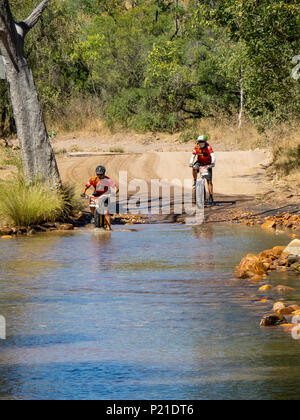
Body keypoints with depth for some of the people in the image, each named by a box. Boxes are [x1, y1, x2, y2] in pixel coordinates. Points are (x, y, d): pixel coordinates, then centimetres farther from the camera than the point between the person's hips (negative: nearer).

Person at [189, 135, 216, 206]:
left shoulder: (208, 147, -22)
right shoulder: (196, 148, -14)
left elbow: (213, 156, -32)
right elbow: (193, 156, -18)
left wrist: (212, 163, -50)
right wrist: (191, 163, -38)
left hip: (207, 164, -2)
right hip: (200, 162, 2)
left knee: (209, 181, -8)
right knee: (194, 168, -35)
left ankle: (211, 198, -5)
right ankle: (195, 182, -13)